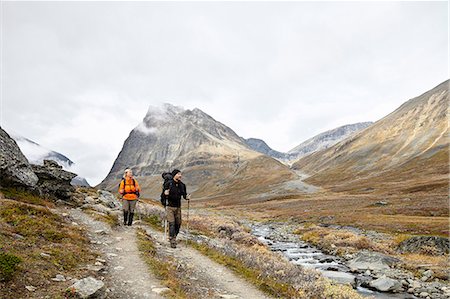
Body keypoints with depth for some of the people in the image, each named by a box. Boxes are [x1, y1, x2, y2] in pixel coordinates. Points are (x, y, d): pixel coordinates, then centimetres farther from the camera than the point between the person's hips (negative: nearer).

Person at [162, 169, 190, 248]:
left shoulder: (182, 185, 4)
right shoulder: (168, 184, -7)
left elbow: (184, 194, 11)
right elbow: (164, 194, -3)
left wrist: (187, 197, -10)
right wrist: (165, 193, -25)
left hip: (178, 207, 4)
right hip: (170, 206, -4)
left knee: (178, 224, 8)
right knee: (171, 224, -8)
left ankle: (174, 237, 28)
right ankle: (172, 241, -3)